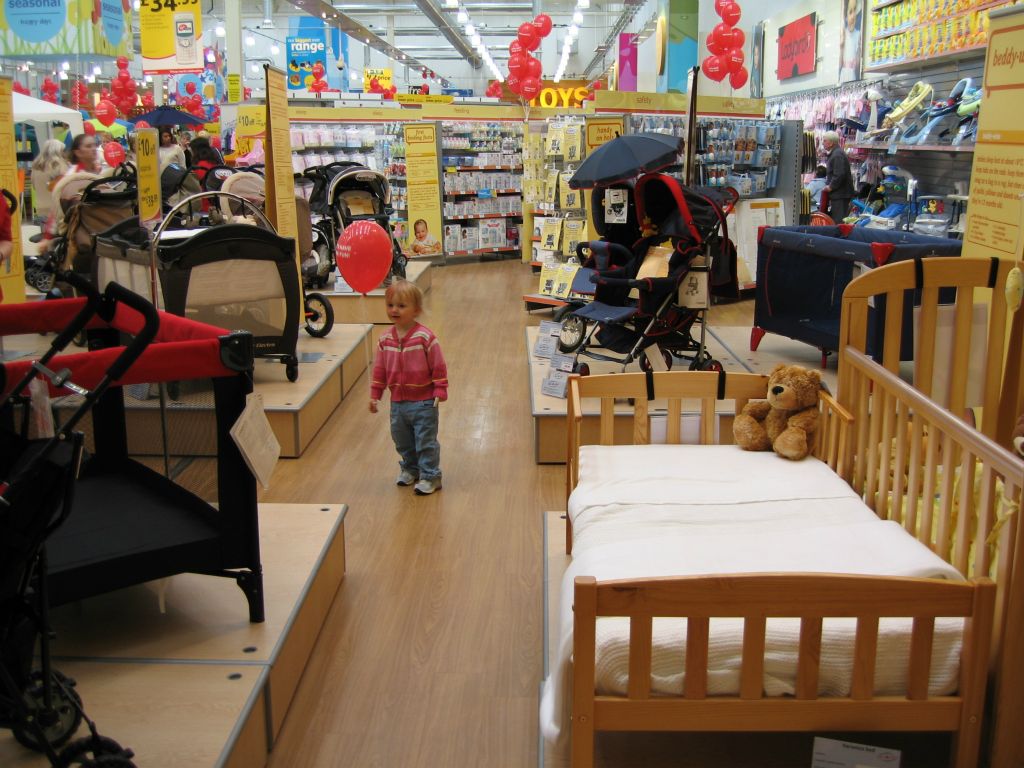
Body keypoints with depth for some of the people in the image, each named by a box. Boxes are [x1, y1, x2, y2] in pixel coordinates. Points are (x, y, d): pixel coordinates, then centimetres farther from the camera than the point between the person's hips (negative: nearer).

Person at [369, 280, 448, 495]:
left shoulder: (425, 337, -16)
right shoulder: (385, 339, -1)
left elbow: (439, 367, -12)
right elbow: (379, 369, 7)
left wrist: (440, 391, -13)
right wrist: (375, 395, 7)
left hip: (423, 402, -5)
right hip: (398, 402, 6)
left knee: (426, 441, 2)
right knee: (402, 441, 19)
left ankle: (430, 476, 16)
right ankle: (410, 469, 40)